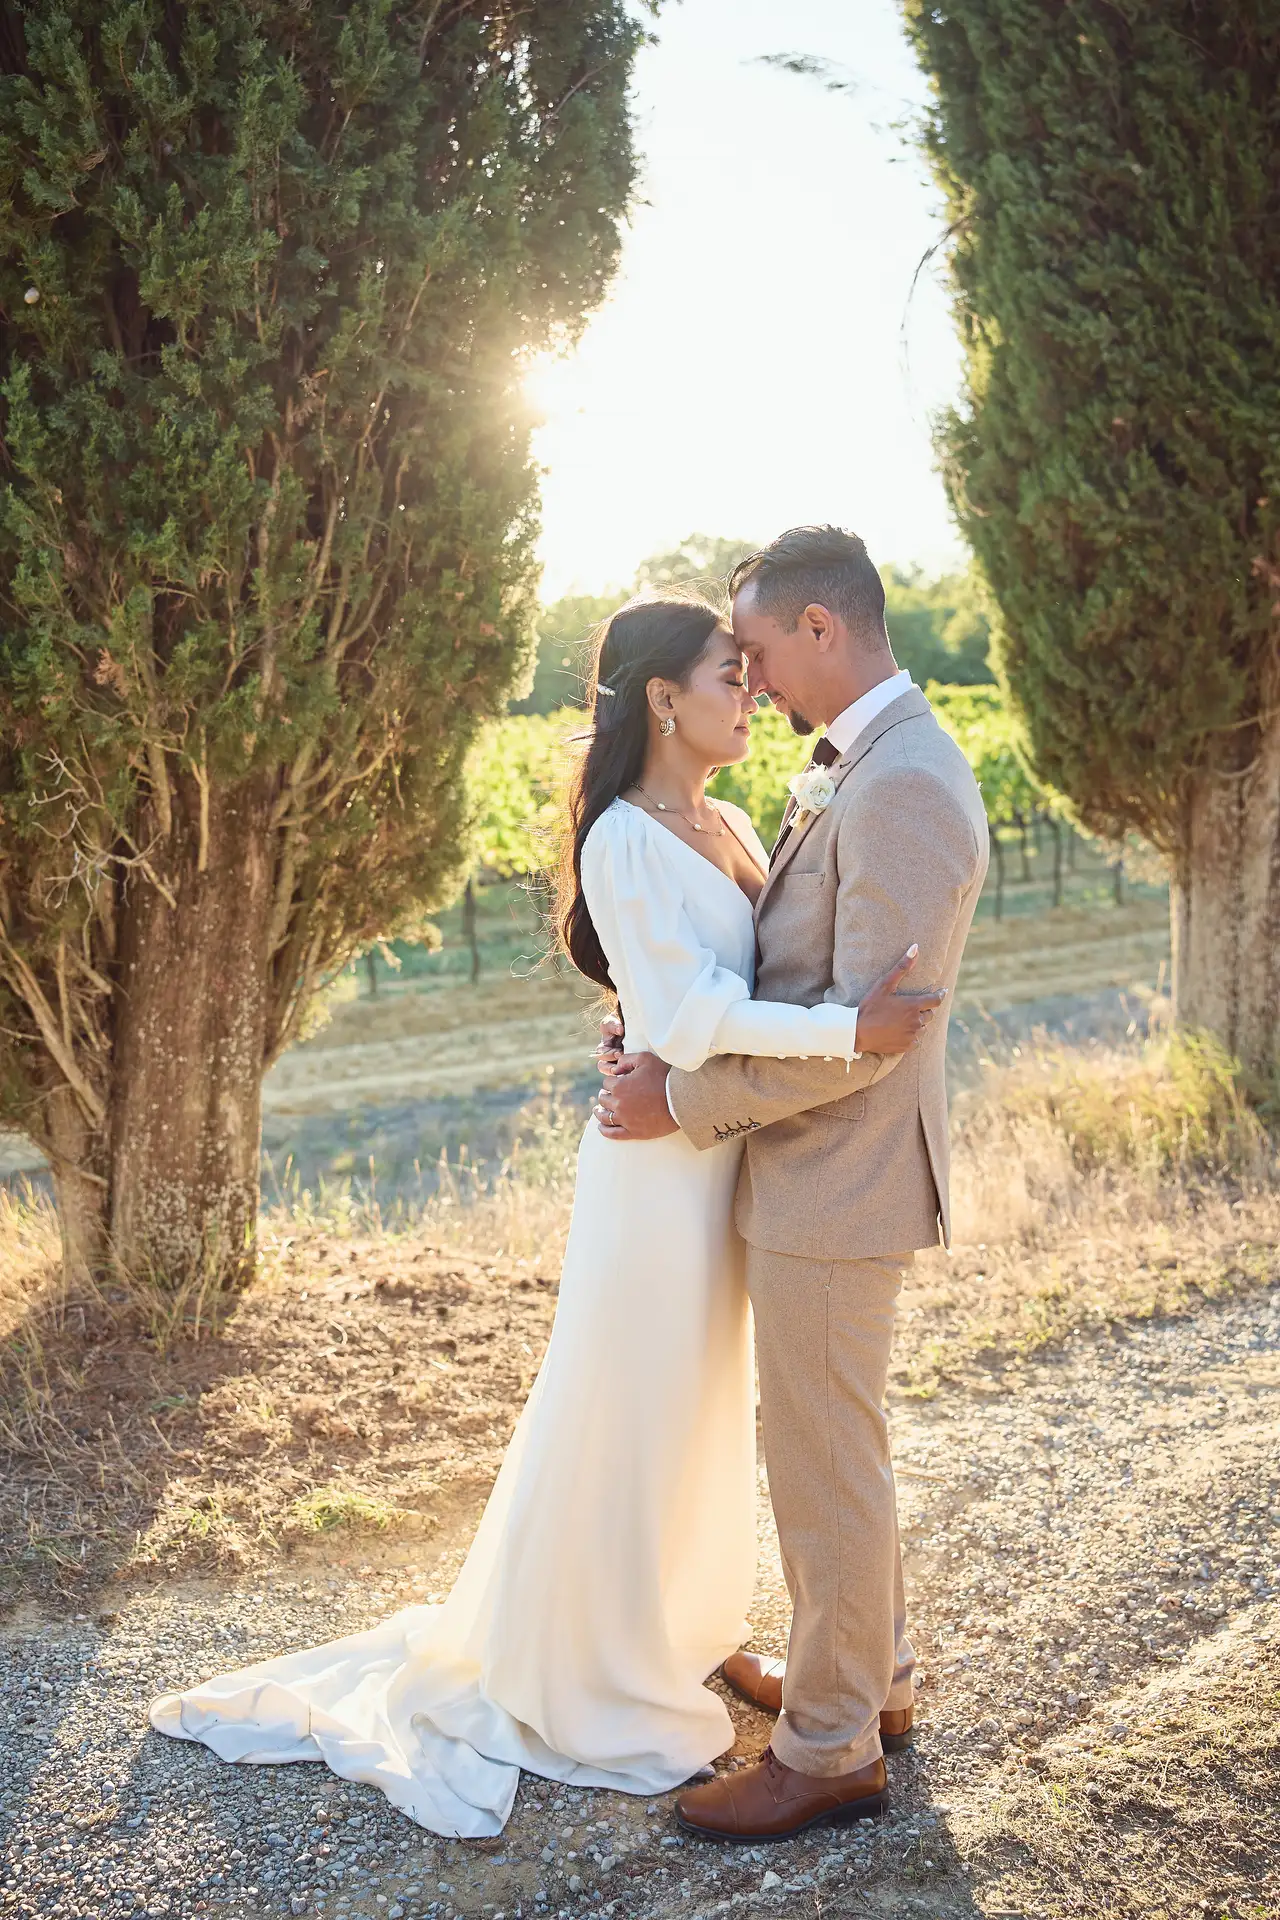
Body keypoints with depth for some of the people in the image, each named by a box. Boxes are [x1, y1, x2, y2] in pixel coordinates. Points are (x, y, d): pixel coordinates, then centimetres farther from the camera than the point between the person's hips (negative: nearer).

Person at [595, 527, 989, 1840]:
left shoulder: (905, 785, -23)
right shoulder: (849, 769, 10)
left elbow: (865, 1027, -26)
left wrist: (685, 1102, -19)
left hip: (837, 1181, -10)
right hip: (812, 1171, 10)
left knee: (823, 1458, 3)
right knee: (833, 1440, 22)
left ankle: (830, 1751, 20)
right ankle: (870, 1676, 40)